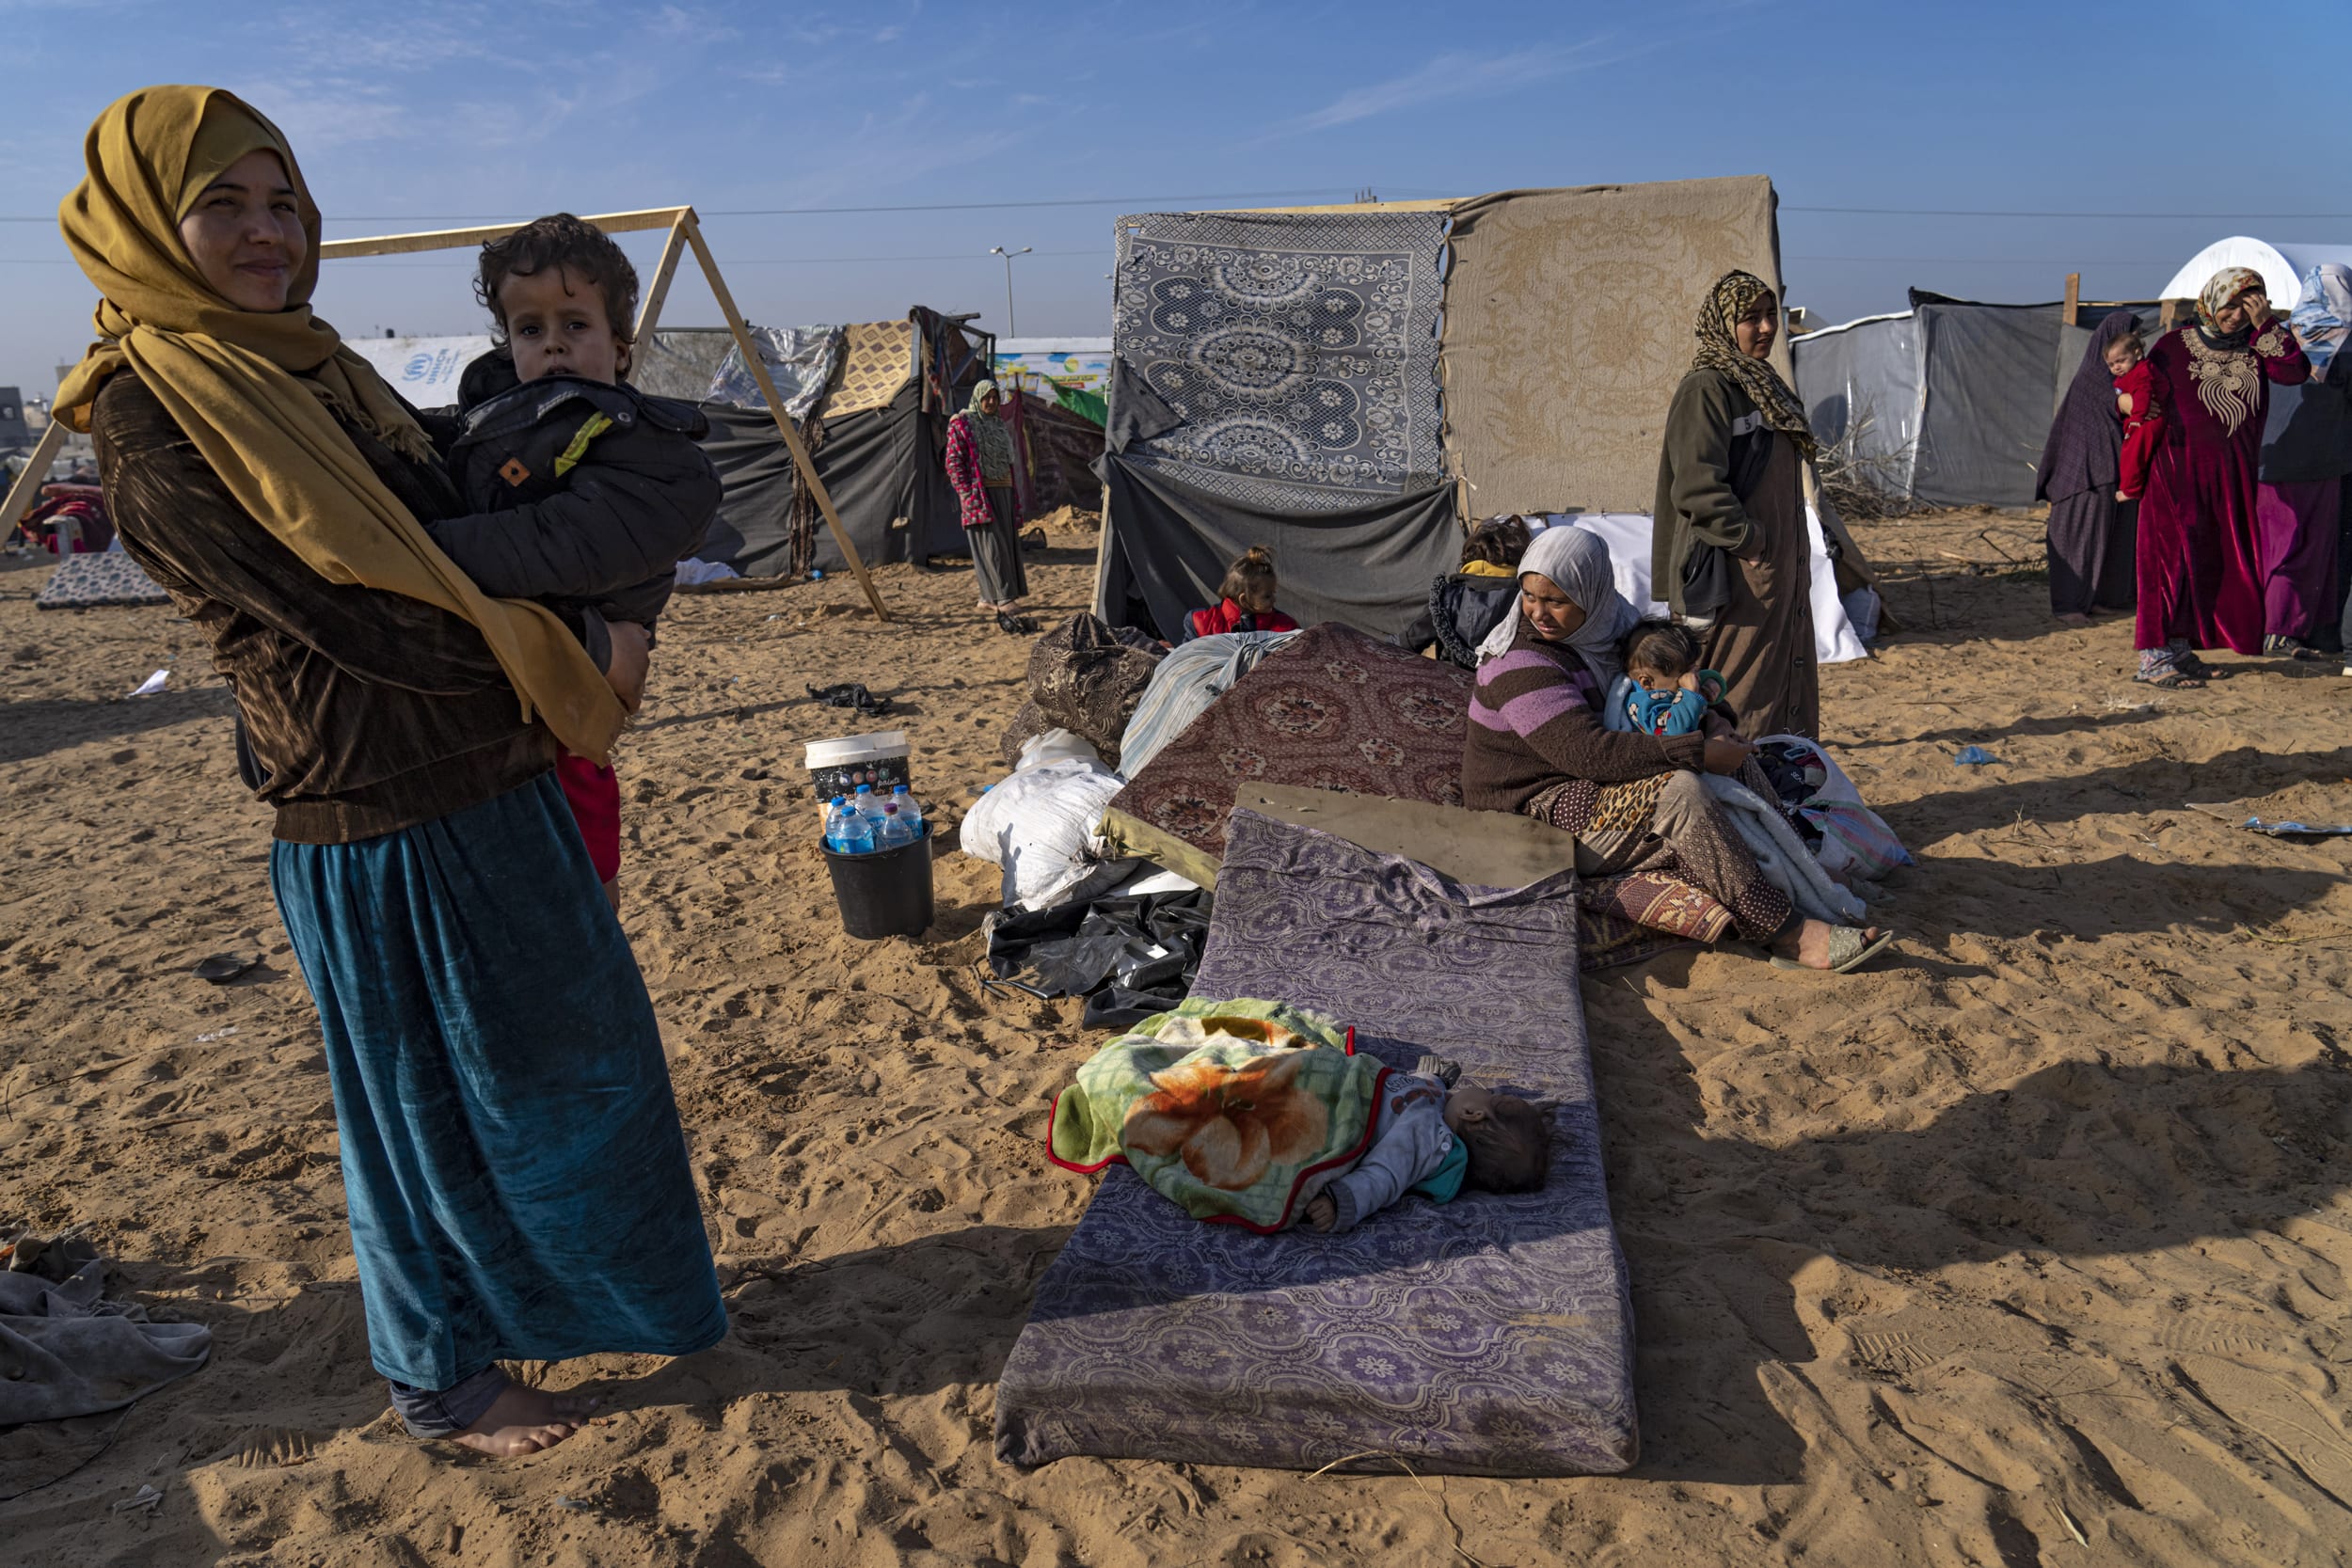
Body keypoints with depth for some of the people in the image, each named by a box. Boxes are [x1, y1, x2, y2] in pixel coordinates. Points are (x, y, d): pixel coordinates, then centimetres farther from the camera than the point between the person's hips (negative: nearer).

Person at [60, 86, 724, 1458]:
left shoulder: (313, 367, 9)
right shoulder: (155, 428, -15)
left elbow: (463, 542, 14)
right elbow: (353, 619, -21)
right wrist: (578, 676, -13)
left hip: (501, 789, 8)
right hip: (384, 834, -8)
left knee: (570, 1054, 21)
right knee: (436, 1102, 9)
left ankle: (549, 1296, 46)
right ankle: (446, 1379, 33)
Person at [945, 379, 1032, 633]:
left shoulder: (1000, 426, 18)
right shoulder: (961, 424, -3)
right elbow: (954, 463, -8)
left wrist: (1013, 496, 17)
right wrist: (968, 495, -15)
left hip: (1003, 492, 8)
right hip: (980, 494, -7)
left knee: (1007, 543, 6)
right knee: (991, 544, -12)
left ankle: (987, 597, 14)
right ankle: (1004, 599, -17)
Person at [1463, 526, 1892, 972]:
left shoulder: (1600, 630, 7)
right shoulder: (1518, 665, -19)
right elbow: (1587, 752, -29)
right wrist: (1699, 753, -26)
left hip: (1589, 791, 9)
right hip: (1535, 814, -9)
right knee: (1679, 791, -29)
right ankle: (1788, 935, -24)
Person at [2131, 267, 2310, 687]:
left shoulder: (2256, 346, 10)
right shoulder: (2174, 346, 1)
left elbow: (2294, 372, -7)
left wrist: (2265, 325, -10)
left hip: (2234, 474, 5)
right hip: (2181, 467, -5)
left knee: (2216, 562, 8)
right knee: (2175, 555, -10)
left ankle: (2181, 649, 17)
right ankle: (2153, 656, -9)